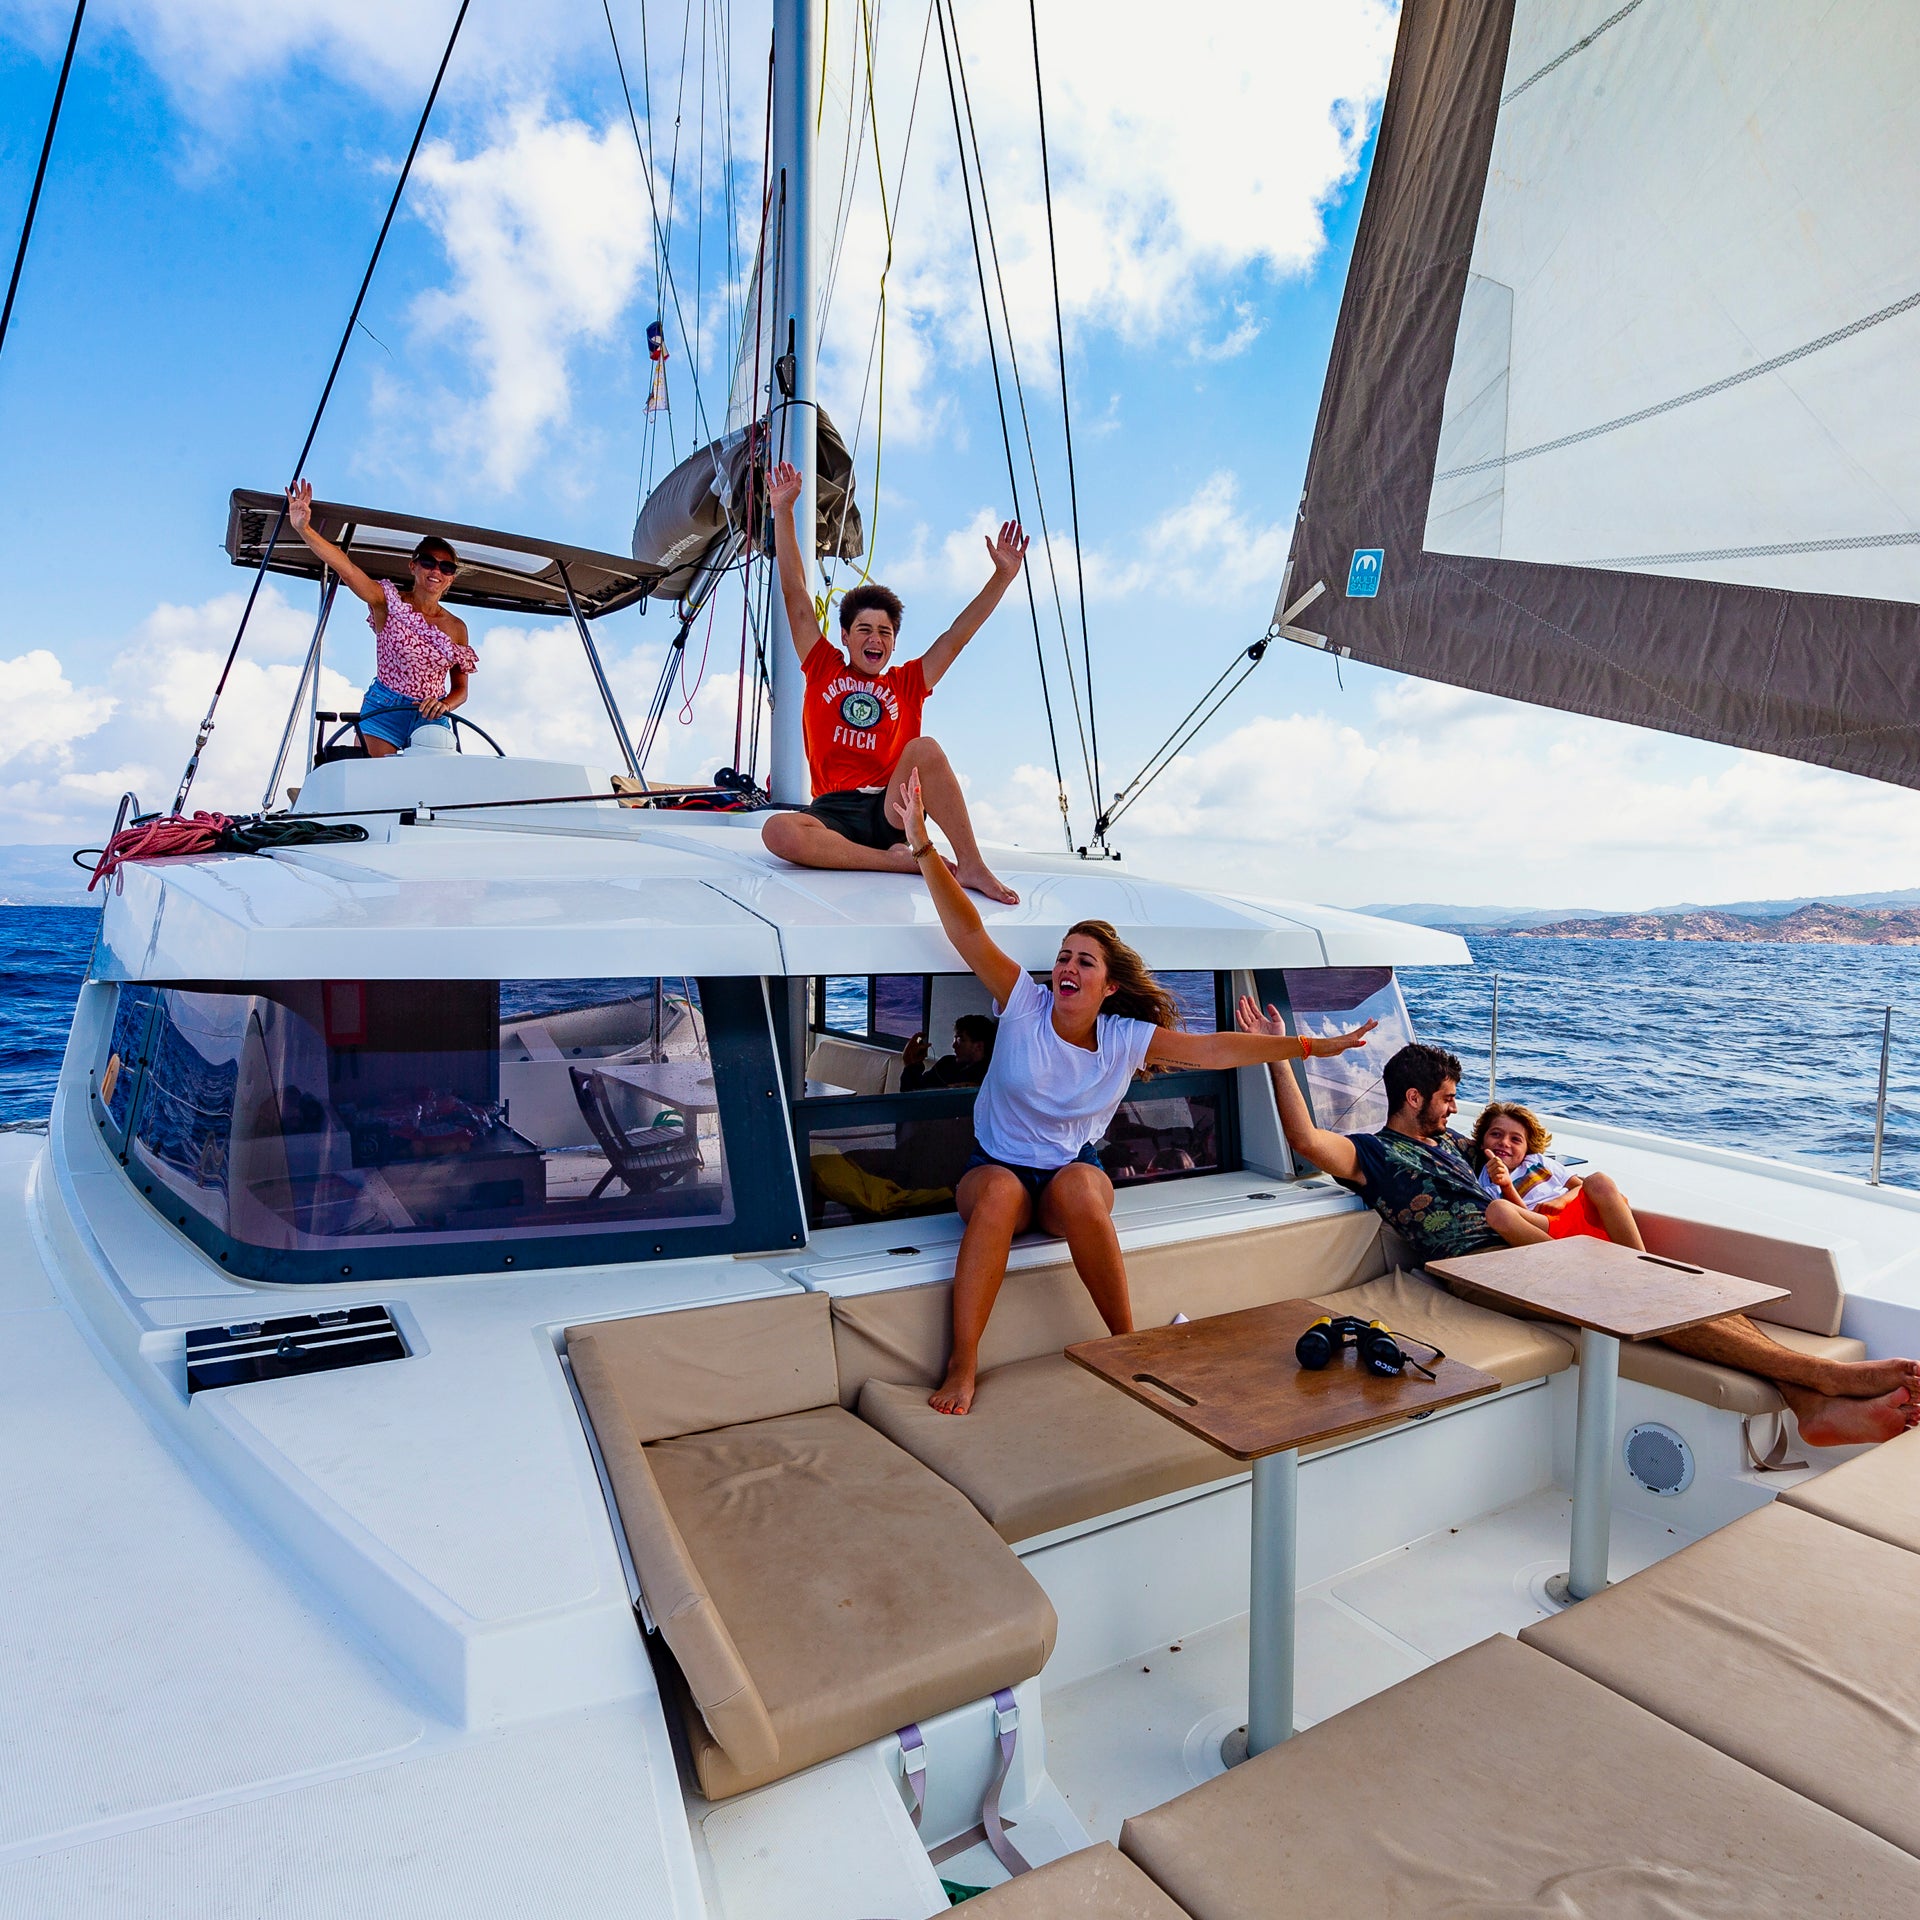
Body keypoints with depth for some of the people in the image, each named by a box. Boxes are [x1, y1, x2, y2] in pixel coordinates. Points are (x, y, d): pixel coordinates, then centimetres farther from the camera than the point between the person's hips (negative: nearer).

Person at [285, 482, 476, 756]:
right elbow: (346, 568, -14)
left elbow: (460, 689, 10)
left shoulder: (457, 628, 8)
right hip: (384, 711, -2)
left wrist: (444, 704, -13)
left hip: (432, 719, 2)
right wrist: (303, 528, -28)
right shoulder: (389, 603, 2)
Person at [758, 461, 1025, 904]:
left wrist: (1002, 577, 10)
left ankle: (971, 866, -31)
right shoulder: (823, 670, 16)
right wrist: (783, 511, 12)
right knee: (778, 831, -34)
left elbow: (958, 636, 16)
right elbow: (796, 596, 14)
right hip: (833, 813, -1)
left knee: (925, 748, -29)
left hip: (894, 811, 1)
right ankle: (901, 860, -32)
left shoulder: (908, 683, 19)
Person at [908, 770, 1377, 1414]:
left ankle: (1128, 1343, -20)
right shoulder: (1024, 1004, -9)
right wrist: (922, 844, -29)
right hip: (996, 1166, -1)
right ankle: (962, 1366, -33)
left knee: (1079, 1188, -35)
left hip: (1073, 1172, 1)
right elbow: (968, 931, -19)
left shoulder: (1128, 1039, -3)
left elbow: (1217, 1049, -4)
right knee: (998, 1194, -36)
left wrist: (1313, 1046, -8)